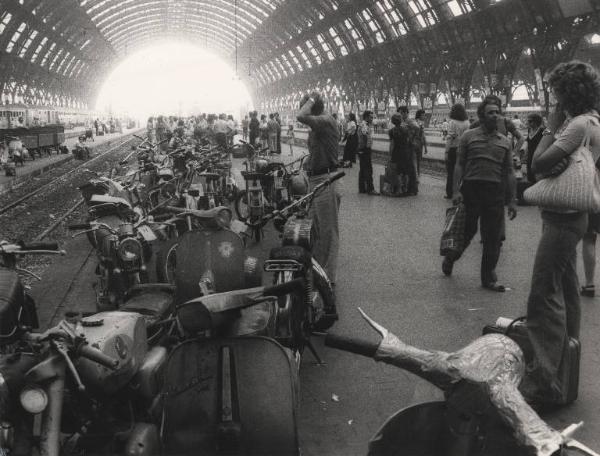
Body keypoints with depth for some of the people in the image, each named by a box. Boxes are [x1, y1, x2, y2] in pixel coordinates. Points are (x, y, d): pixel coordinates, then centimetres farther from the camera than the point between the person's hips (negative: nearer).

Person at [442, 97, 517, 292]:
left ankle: (488, 277, 15)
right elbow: (459, 165, 0)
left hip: (495, 192, 3)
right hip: (471, 188, -3)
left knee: (493, 238, 3)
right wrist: (456, 190, -11)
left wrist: (512, 200, 7)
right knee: (466, 231, 2)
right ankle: (450, 258, 31)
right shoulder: (469, 136, 3)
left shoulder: (504, 141, 12)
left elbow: (509, 172, 12)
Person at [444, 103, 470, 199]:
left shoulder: (452, 122, -11)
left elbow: (450, 138, -14)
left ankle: (450, 194, 7)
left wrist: (446, 152, -11)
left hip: (453, 149, -4)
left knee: (451, 173, 4)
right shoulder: (467, 123, 2)